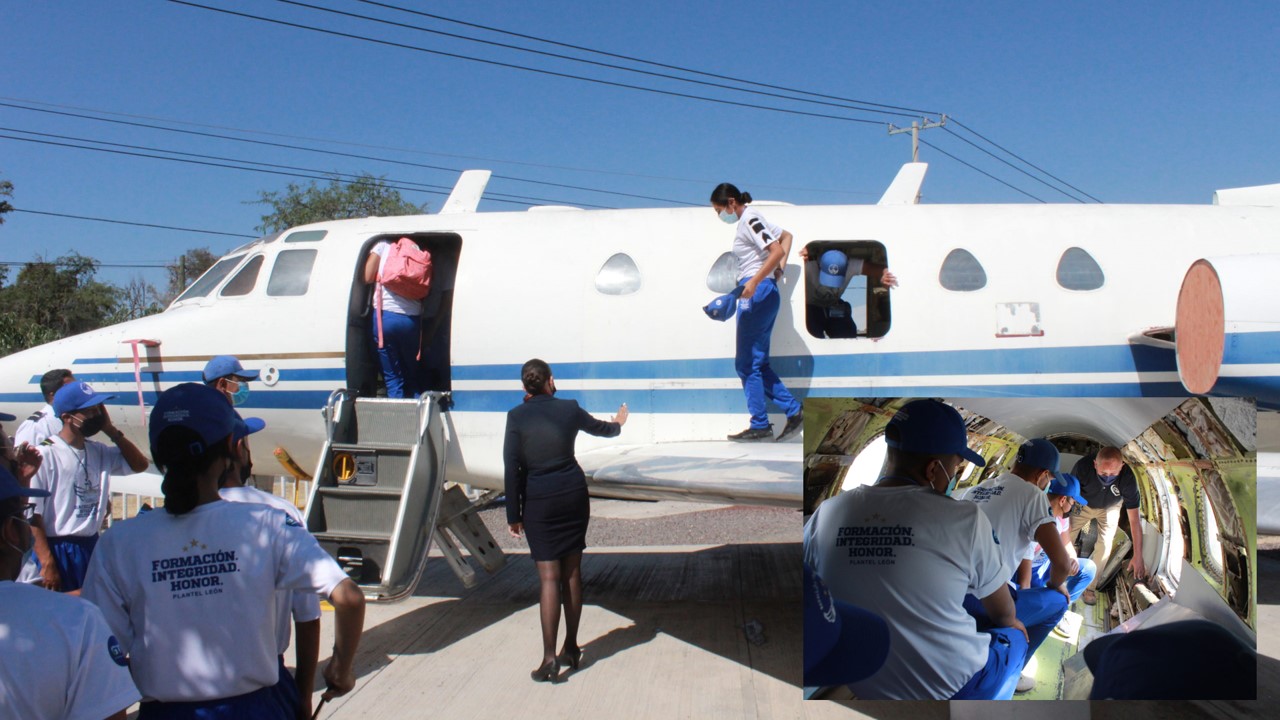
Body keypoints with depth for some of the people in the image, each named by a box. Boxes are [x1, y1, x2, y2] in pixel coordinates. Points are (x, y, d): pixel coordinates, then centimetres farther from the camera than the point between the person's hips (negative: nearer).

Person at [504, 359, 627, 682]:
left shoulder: (517, 416, -8)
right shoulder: (569, 409, 0)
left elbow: (512, 468, -9)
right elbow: (600, 428, 21)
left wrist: (513, 515, -2)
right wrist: (618, 424, 44)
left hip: (539, 501, -2)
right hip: (573, 495, 3)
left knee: (549, 577, -2)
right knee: (572, 572, 12)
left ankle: (549, 657, -7)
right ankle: (571, 648, 21)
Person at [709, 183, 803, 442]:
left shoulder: (749, 220, -11)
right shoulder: (750, 219, 18)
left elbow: (777, 251, -21)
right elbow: (786, 236, 28)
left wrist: (754, 282, -25)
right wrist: (780, 268, 17)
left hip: (758, 294, -10)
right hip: (758, 294, 10)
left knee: (747, 363, -4)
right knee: (757, 363, 11)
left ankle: (760, 425, 1)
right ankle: (793, 411, 10)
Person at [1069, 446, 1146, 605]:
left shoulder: (1127, 478, -37)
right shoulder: (1083, 466, -40)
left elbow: (1134, 519, -30)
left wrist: (1138, 556, -29)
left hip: (1109, 508, 0)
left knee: (1104, 547, -7)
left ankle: (1089, 587, 13)